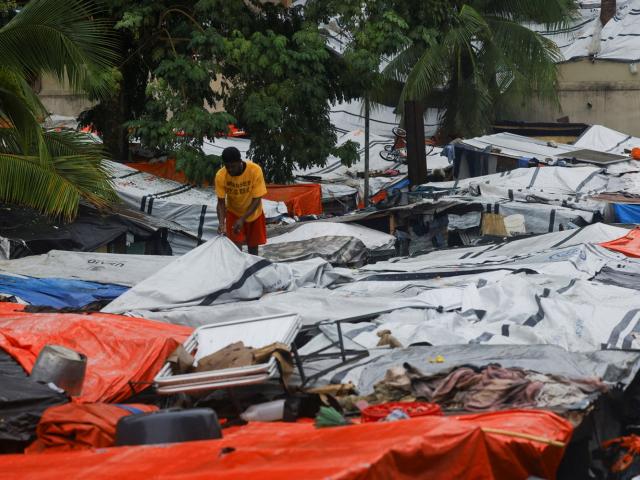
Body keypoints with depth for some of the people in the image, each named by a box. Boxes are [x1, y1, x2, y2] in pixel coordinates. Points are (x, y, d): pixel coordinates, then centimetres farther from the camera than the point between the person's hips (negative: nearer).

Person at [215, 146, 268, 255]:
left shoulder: (255, 171, -30)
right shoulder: (220, 176, -25)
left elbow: (257, 199, -24)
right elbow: (221, 202, -17)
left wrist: (242, 219, -32)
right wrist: (221, 222, -33)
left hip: (253, 214, 0)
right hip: (234, 213, 0)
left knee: (253, 246, 12)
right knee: (236, 248, -11)